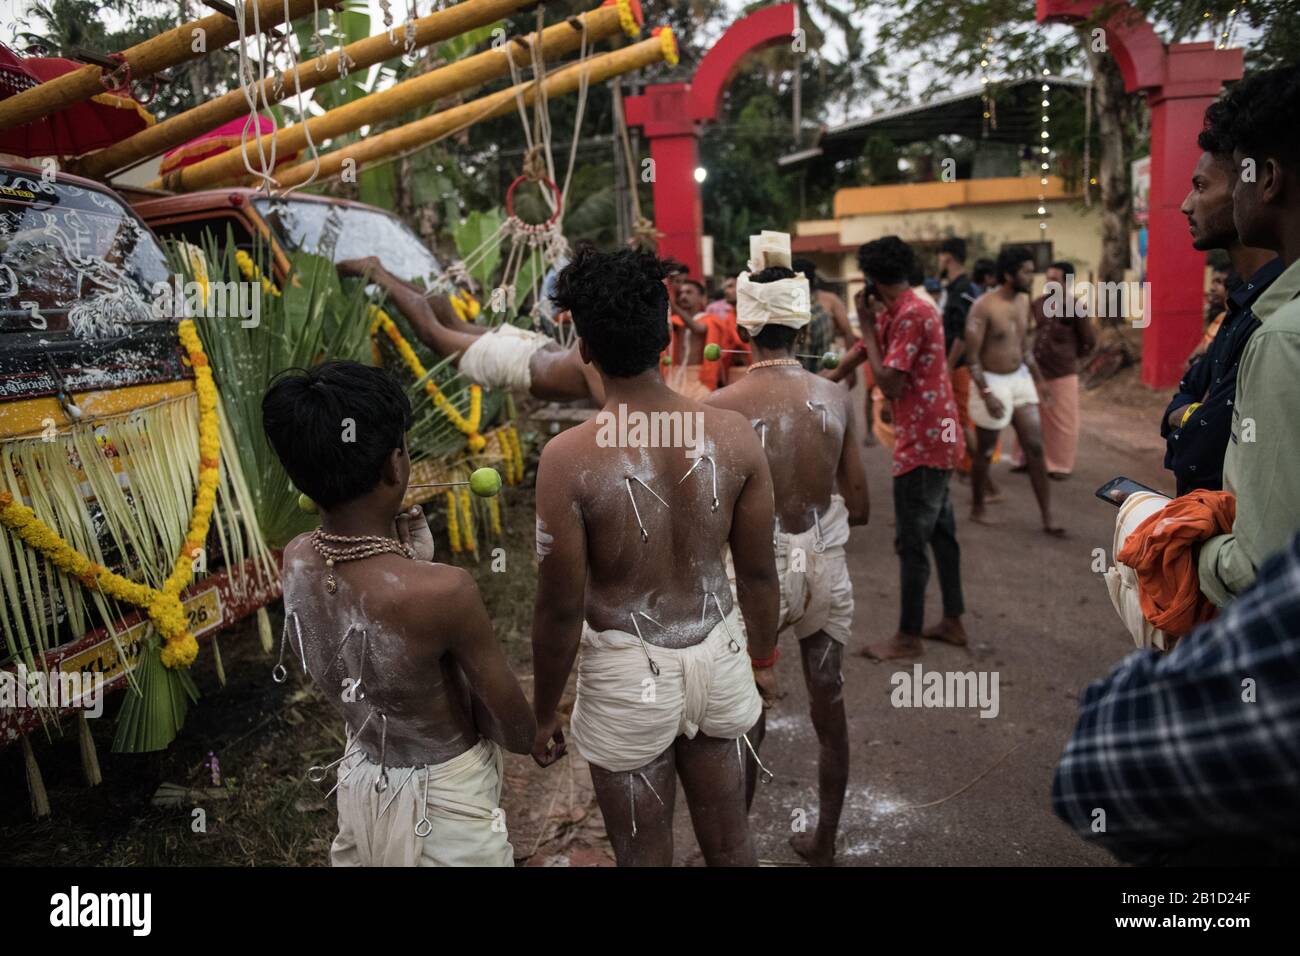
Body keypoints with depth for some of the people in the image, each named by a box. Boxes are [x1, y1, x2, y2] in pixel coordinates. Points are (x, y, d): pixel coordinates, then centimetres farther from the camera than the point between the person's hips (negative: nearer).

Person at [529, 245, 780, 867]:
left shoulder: (569, 457, -20)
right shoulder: (734, 434, -10)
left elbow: (560, 610, -14)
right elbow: (759, 572, 0)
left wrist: (544, 712, 2)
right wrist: (763, 660, 17)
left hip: (627, 676, -3)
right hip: (719, 658, 4)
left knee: (644, 854, 18)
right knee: (729, 840, 23)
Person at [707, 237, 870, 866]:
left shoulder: (721, 407, -14)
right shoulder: (835, 398, -4)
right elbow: (859, 508, 2)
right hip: (828, 571, 3)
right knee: (829, 709, 17)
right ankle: (823, 843, 35)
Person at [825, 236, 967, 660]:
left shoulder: (911, 314, -20)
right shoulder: (894, 312, 11)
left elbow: (887, 382, -22)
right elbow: (865, 348, 22)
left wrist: (868, 326, -15)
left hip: (923, 441, -10)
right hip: (935, 436, 10)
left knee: (911, 541, -2)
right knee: (939, 531, 17)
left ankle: (908, 637, 9)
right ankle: (952, 620, 28)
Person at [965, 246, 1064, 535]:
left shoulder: (1024, 301, 5)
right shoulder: (984, 306, -17)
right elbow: (972, 356, -17)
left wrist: (1037, 378, 16)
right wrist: (986, 393, -22)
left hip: (1020, 379, 6)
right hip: (991, 382, -6)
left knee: (1036, 447, 2)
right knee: (985, 451, 8)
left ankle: (1048, 518, 5)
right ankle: (977, 508, 29)